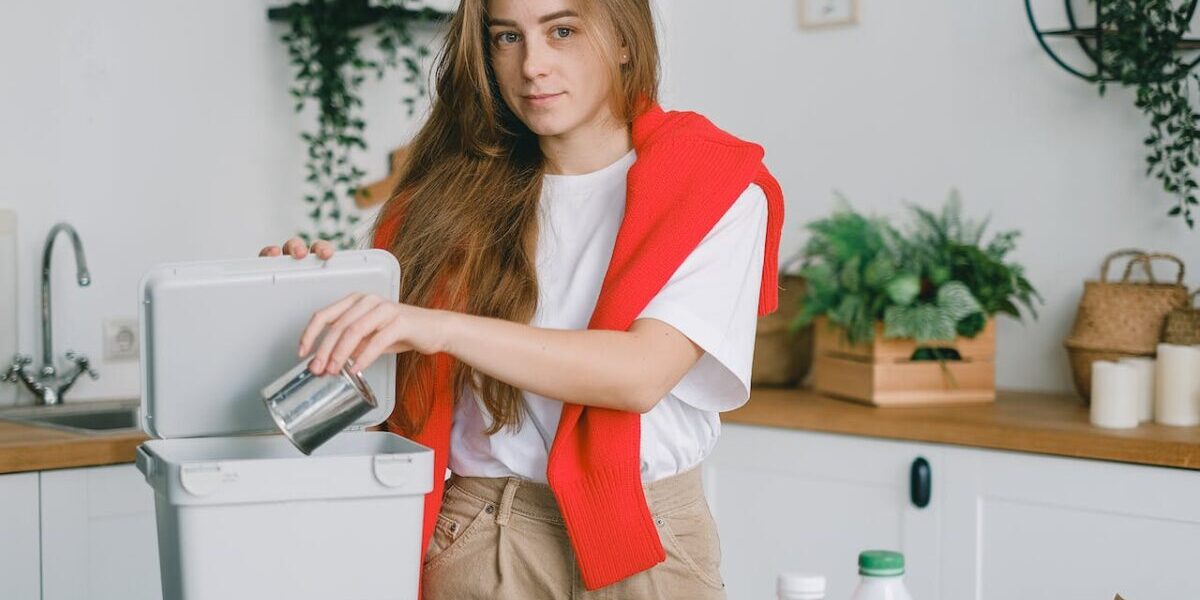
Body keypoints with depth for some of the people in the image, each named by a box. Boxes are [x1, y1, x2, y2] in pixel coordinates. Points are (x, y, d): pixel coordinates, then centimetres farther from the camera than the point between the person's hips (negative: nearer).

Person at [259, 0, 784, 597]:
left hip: (643, 544, -2)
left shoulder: (713, 190, -6)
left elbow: (641, 374, -22)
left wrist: (441, 328, -33)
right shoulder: (462, 188, 2)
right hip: (470, 540, 2)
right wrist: (332, 290, -15)